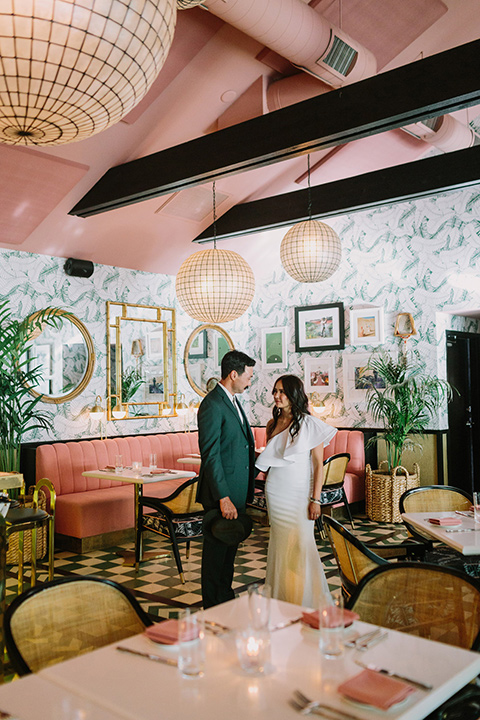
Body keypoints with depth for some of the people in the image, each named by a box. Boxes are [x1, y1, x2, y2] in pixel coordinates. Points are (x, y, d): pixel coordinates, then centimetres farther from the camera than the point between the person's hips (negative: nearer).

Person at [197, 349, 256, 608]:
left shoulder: (232, 401, 14)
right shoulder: (212, 405, -17)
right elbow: (210, 455, -21)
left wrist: (247, 489, 18)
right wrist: (223, 498, -23)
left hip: (236, 492, 9)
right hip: (221, 492, -9)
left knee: (230, 547, 19)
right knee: (216, 549, 4)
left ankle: (226, 598, 34)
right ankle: (213, 609, 18)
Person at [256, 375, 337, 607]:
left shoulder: (310, 424, -7)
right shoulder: (273, 424, 8)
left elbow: (318, 464, -8)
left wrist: (315, 499, -13)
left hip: (299, 492, -4)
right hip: (275, 491, 4)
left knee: (301, 544, -3)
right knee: (280, 544, 9)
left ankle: (306, 601, 12)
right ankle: (282, 599, 19)